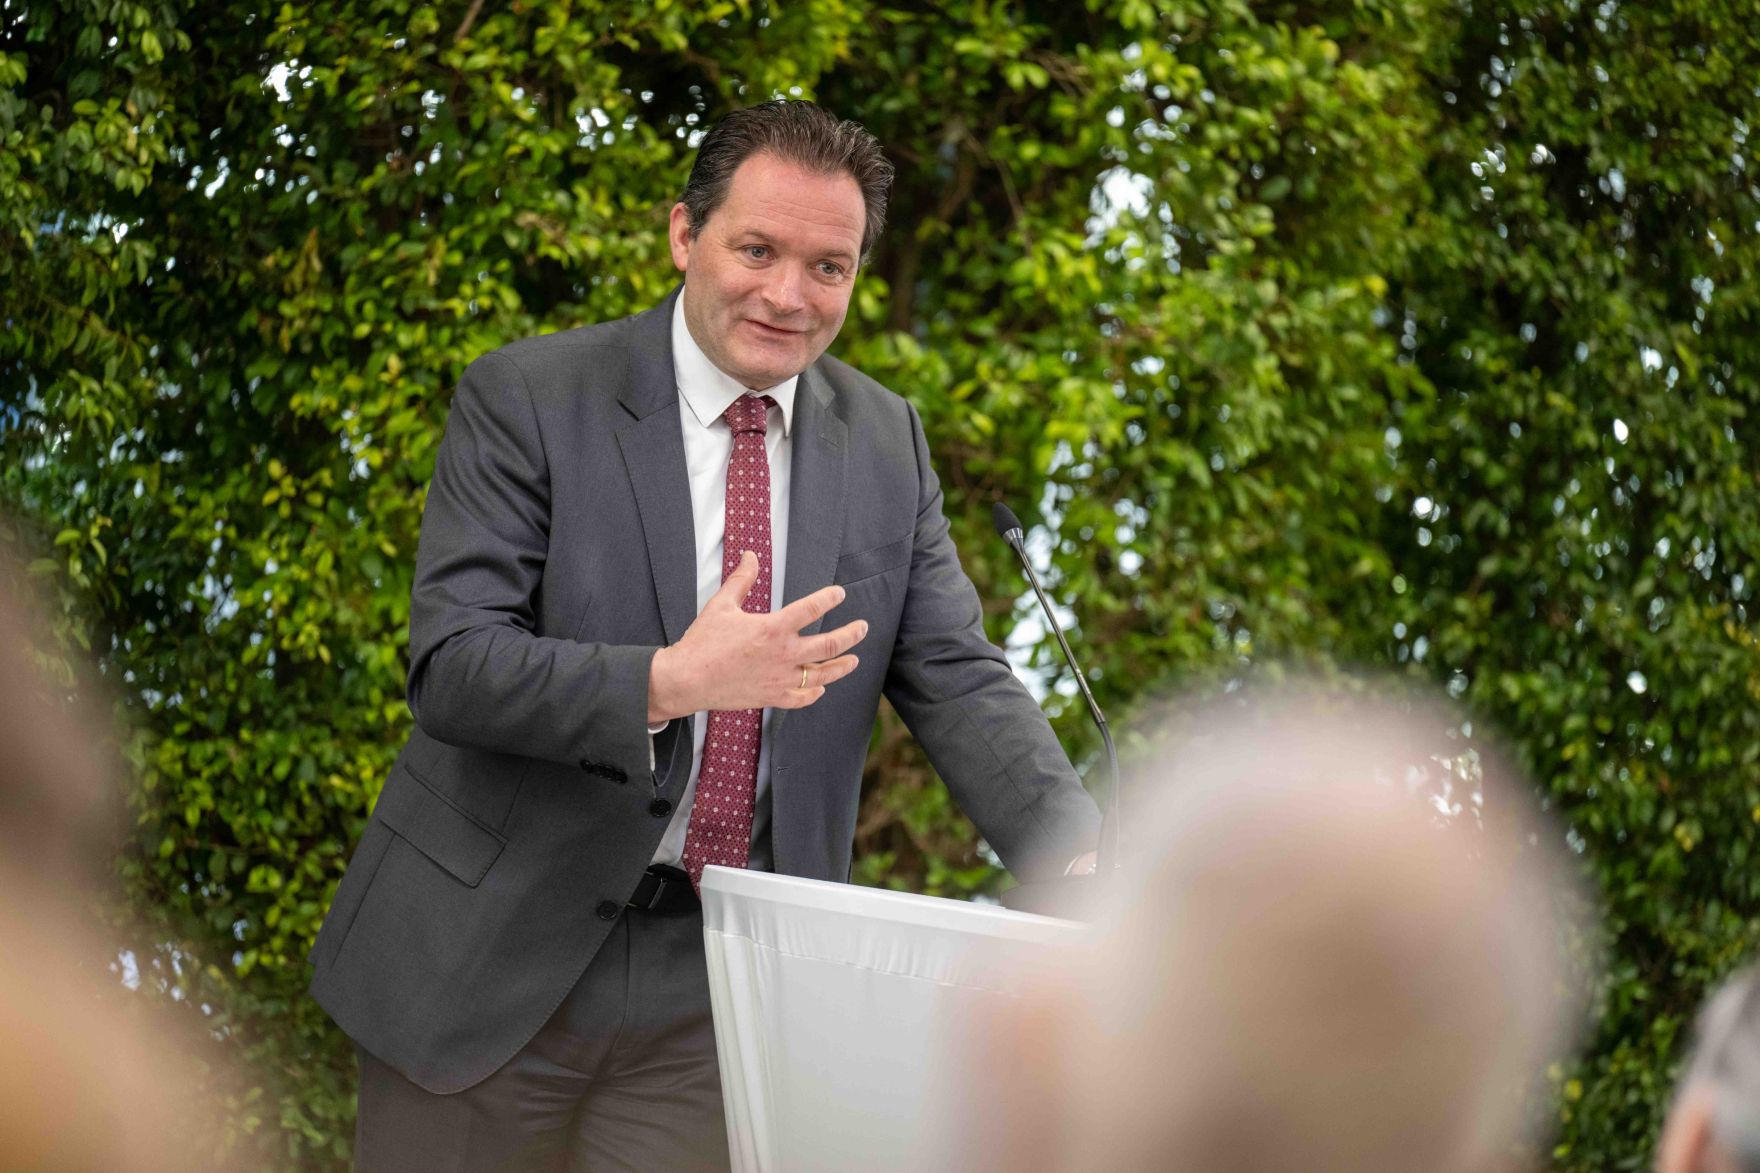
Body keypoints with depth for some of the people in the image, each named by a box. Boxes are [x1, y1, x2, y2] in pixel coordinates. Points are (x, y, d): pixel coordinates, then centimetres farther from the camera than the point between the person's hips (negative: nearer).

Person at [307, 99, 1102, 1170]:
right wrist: (669, 683, -30)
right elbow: (449, 665, -15)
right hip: (489, 959, -3)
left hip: (719, 983, 3)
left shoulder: (887, 442, 7)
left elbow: (959, 683, 3)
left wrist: (1080, 868, -15)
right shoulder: (527, 401, -7)